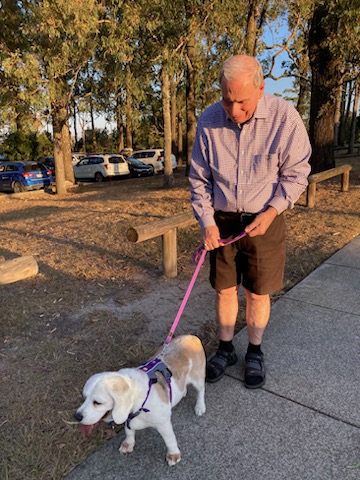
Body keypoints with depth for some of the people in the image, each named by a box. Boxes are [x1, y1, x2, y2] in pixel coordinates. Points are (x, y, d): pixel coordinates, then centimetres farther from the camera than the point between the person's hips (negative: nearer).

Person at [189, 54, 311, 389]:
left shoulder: (284, 117, -13)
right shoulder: (208, 121, -7)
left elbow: (296, 173, -5)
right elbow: (199, 179, 1)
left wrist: (270, 212, -17)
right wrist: (206, 222, -6)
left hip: (263, 220, -1)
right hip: (222, 221, 2)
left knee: (257, 292, 8)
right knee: (224, 289, 11)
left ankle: (255, 352, 31)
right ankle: (225, 349, 32)